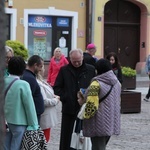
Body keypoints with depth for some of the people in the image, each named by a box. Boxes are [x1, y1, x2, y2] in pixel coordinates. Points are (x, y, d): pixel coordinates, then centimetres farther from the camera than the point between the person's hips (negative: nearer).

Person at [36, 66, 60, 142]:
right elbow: (44, 101, -25)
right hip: (45, 119, -10)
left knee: (45, 138, 18)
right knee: (45, 138, -2)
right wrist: (56, 100, -10)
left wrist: (53, 96, 5)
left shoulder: (41, 81, 8)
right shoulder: (38, 84, -24)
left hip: (47, 117, 10)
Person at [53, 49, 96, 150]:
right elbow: (57, 87, 5)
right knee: (66, 135, 5)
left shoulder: (91, 70, 3)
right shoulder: (64, 70, 4)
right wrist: (64, 98, -8)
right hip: (69, 108, 0)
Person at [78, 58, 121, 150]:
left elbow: (91, 104, -22)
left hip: (100, 123, -7)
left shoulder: (96, 84, -16)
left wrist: (86, 115, -5)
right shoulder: (117, 82, 8)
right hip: (112, 122, 7)